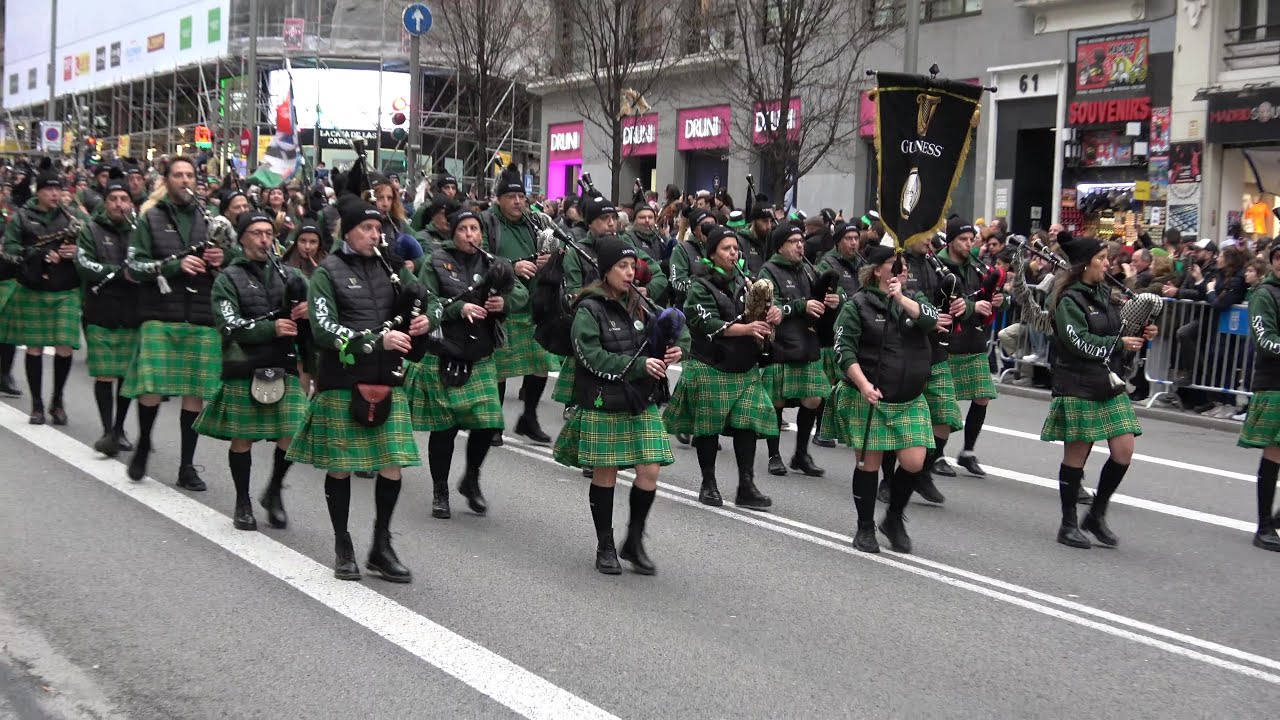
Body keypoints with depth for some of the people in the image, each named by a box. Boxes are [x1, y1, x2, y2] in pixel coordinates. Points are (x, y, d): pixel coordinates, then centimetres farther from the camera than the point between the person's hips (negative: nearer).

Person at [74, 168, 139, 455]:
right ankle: (107, 430, 3)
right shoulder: (92, 230, 3)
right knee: (105, 375, -4)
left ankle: (119, 428, 22)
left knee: (128, 374, 8)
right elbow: (85, 265, -10)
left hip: (133, 314, 2)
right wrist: (121, 273, -18)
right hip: (102, 315, -2)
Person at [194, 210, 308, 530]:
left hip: (283, 366, 3)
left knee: (292, 433, -4)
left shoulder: (288, 275, 12)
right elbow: (230, 325, -9)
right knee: (242, 437, 4)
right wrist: (271, 327, -18)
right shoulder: (229, 279, 2)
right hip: (243, 368, -3)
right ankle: (243, 503, 21)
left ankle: (273, 492, 20)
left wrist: (309, 310, -6)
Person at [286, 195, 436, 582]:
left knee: (393, 463, -1)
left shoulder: (389, 266, 9)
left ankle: (381, 547, 15)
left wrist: (428, 318, -8)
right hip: (342, 380, -3)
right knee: (340, 465, 5)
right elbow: (324, 330, -14)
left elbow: (430, 299, 15)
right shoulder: (328, 272, -3)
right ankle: (342, 547, 20)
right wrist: (377, 340, -21)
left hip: (386, 377, 4)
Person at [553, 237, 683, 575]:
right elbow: (593, 358, -16)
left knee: (649, 472, -2)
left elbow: (652, 345, 16)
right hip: (603, 404, -5)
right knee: (605, 474, 4)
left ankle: (634, 542, 17)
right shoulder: (589, 310, -8)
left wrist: (668, 354, -7)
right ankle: (605, 547, 20)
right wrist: (639, 365, -20)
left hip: (641, 402, 5)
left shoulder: (638, 305, 10)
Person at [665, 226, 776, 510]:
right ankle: (708, 484, 18)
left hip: (745, 367, 4)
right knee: (708, 425, 4)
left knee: (747, 423, -3)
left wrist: (773, 315, -13)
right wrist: (745, 329, -33)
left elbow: (760, 310, 12)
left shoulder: (744, 281, 9)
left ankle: (746, 486, 1)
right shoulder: (701, 287, -7)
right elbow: (709, 324, -19)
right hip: (710, 367, -4)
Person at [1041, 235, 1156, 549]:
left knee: (1124, 450, 2)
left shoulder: (1104, 293, 13)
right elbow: (1080, 343, -19)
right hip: (1078, 387, -7)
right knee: (1076, 453, 1)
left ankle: (1096, 515, 18)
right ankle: (1068, 524, 12)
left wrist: (1142, 335, 1)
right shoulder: (1068, 300, -10)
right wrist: (1119, 344, -12)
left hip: (1109, 384, 7)